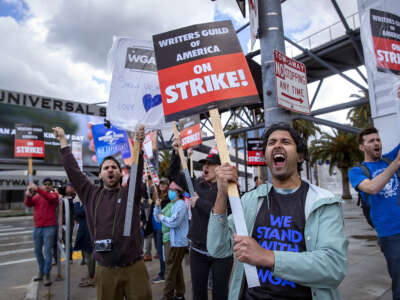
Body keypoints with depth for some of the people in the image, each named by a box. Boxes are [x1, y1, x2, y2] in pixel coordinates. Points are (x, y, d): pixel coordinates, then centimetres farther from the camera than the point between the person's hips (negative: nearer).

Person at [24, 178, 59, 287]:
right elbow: (29, 204, -4)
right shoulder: (37, 196, 12)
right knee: (37, 251, 15)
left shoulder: (54, 194, -1)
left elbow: (50, 198, -24)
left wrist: (37, 189, -32)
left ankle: (47, 275, 3)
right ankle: (41, 271, 31)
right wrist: (28, 196, -25)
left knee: (47, 251, -5)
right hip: (37, 227, 5)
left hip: (49, 228, -5)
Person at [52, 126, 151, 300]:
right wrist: (63, 140, 12)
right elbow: (73, 170, 9)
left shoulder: (130, 193, 4)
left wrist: (138, 145, -23)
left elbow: (137, 170, -10)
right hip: (104, 269, 1)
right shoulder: (91, 194, 8)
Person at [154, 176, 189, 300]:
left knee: (171, 269, -2)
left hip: (176, 242, -10)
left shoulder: (180, 204, -14)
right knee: (177, 268, 18)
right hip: (169, 240, 10)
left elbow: (173, 222, -25)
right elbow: (158, 218, 19)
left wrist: (162, 217, -10)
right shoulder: (170, 204, 15)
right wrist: (157, 206, 3)